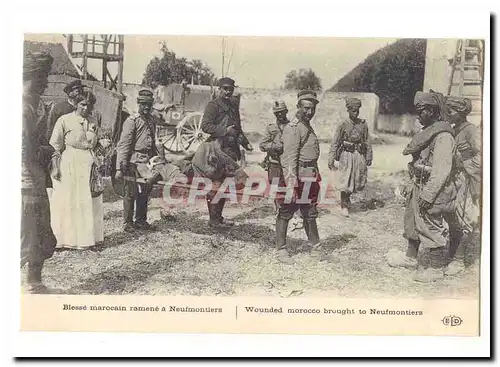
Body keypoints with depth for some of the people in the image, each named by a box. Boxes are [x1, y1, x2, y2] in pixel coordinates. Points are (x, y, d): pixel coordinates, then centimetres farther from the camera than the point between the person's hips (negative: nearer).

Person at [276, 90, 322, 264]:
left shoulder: (308, 127, 17)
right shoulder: (293, 128, -13)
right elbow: (290, 157, -20)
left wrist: (316, 178, 22)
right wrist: (292, 183, -25)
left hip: (310, 177, 9)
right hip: (297, 176, -9)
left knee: (310, 213, 15)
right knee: (286, 212, 0)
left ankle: (315, 247, 25)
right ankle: (281, 250, 6)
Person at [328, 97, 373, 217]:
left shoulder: (363, 124, 4)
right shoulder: (343, 126, -5)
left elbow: (367, 141, 10)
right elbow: (335, 143, -5)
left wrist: (369, 157, 9)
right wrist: (331, 159, -9)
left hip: (359, 155, 4)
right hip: (346, 155, -4)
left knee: (359, 182, 9)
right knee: (345, 182, -2)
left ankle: (346, 197, 36)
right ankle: (344, 206, 13)